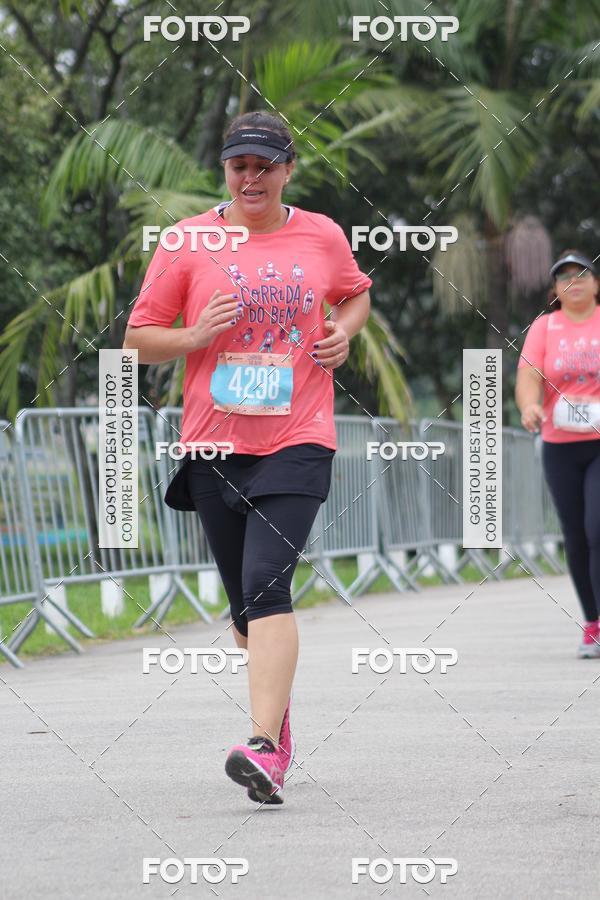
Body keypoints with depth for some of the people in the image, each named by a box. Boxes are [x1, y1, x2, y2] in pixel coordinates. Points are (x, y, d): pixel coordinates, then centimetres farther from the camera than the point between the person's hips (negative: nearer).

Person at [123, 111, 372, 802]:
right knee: (245, 600, 10)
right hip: (214, 443, 2)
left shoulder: (323, 236, 6)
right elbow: (138, 337, 6)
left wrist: (344, 330, 4)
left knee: (266, 584, -20)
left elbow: (356, 294, 26)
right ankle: (280, 719, 35)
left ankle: (264, 748, -27)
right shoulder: (187, 243, 3)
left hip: (298, 441, -2)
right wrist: (195, 337, -12)